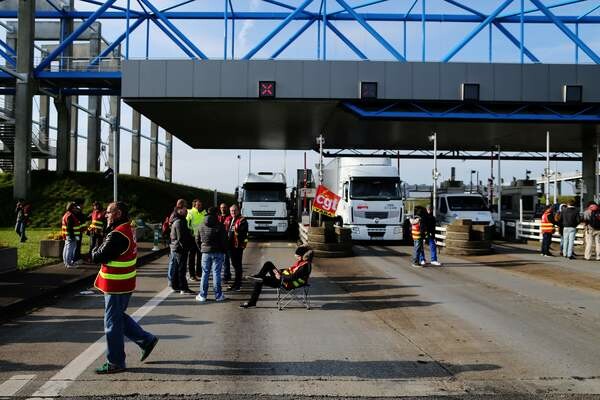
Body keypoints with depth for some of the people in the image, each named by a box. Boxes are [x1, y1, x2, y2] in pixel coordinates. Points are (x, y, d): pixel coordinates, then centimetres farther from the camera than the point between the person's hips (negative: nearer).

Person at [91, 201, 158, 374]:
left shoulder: (117, 235, -23)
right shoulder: (128, 230, 10)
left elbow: (97, 257, -21)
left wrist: (96, 249, -2)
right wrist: (100, 249, -4)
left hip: (116, 286, -10)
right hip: (124, 284, 10)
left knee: (113, 323, 1)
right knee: (119, 317, 23)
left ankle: (115, 363, 12)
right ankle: (146, 340, 28)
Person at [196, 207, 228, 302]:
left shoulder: (202, 226, 4)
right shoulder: (220, 226, -9)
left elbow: (197, 239, 9)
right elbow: (224, 240, -8)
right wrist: (224, 250, 5)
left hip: (205, 252, 3)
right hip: (218, 252, -3)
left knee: (205, 273, 8)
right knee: (216, 273, 1)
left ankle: (202, 295, 8)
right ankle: (218, 295, 3)